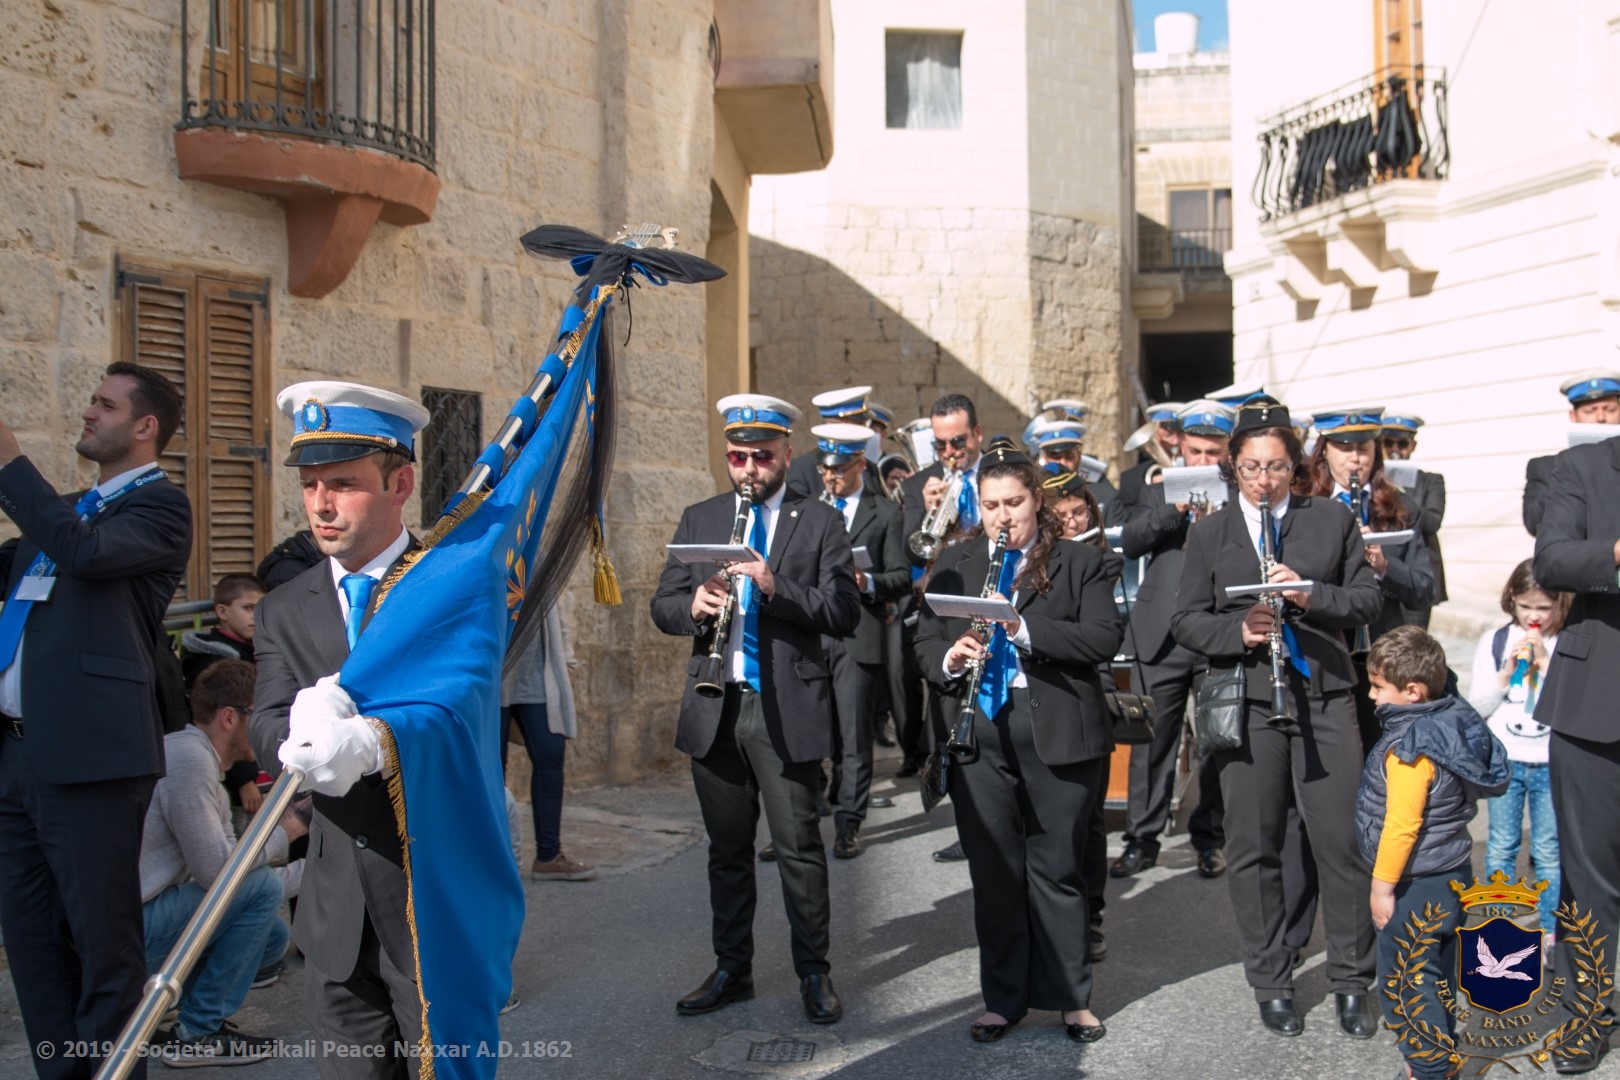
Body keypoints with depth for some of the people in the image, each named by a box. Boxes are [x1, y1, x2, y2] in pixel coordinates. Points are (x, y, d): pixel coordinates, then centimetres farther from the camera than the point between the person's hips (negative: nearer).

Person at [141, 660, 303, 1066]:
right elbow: (214, 871, -22)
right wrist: (284, 832, -7)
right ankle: (198, 1034, -7)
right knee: (262, 886, -16)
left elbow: (224, 862, 15)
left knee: (273, 938, 11)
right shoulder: (189, 757, -19)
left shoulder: (199, 757, 12)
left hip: (150, 915, 10)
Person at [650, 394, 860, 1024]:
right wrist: (694, 606, -15)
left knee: (799, 847, 3)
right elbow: (662, 606, 8)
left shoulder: (820, 523, 1)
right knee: (727, 848, 13)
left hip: (788, 711, -3)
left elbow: (844, 614, -8)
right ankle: (732, 968, 26)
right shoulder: (698, 519, 12)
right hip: (714, 711, 4)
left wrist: (776, 587, -22)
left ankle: (814, 972, 17)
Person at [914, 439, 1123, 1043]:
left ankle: (1072, 997, 22)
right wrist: (950, 658, -14)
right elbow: (926, 640, 10)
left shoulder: (1079, 562, 3)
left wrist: (1025, 628, -21)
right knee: (993, 871, 8)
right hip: (979, 733, 3)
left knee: (1057, 869, 6)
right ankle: (1003, 998, 21)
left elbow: (1105, 638, -9)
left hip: (1059, 733, -2)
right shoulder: (955, 565, 13)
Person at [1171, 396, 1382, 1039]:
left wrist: (1311, 595, -13)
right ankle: (1271, 982, 20)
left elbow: (1368, 599, 5)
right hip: (1247, 703, 0)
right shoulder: (1209, 533, 8)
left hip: (1325, 697, 0)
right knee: (1254, 849, 6)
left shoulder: (1332, 520, 8)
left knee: (1342, 842, 1)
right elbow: (1186, 620, 5)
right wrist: (1237, 631, -13)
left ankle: (1351, 981, 17)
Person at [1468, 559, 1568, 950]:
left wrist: (1546, 664, -16)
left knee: (1549, 852, 4)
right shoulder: (1494, 642, 2)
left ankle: (1552, 933, 15)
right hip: (1503, 760, 2)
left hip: (1552, 764, -2)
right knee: (1501, 848, 8)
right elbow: (1477, 707, 2)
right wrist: (1507, 672, -11)